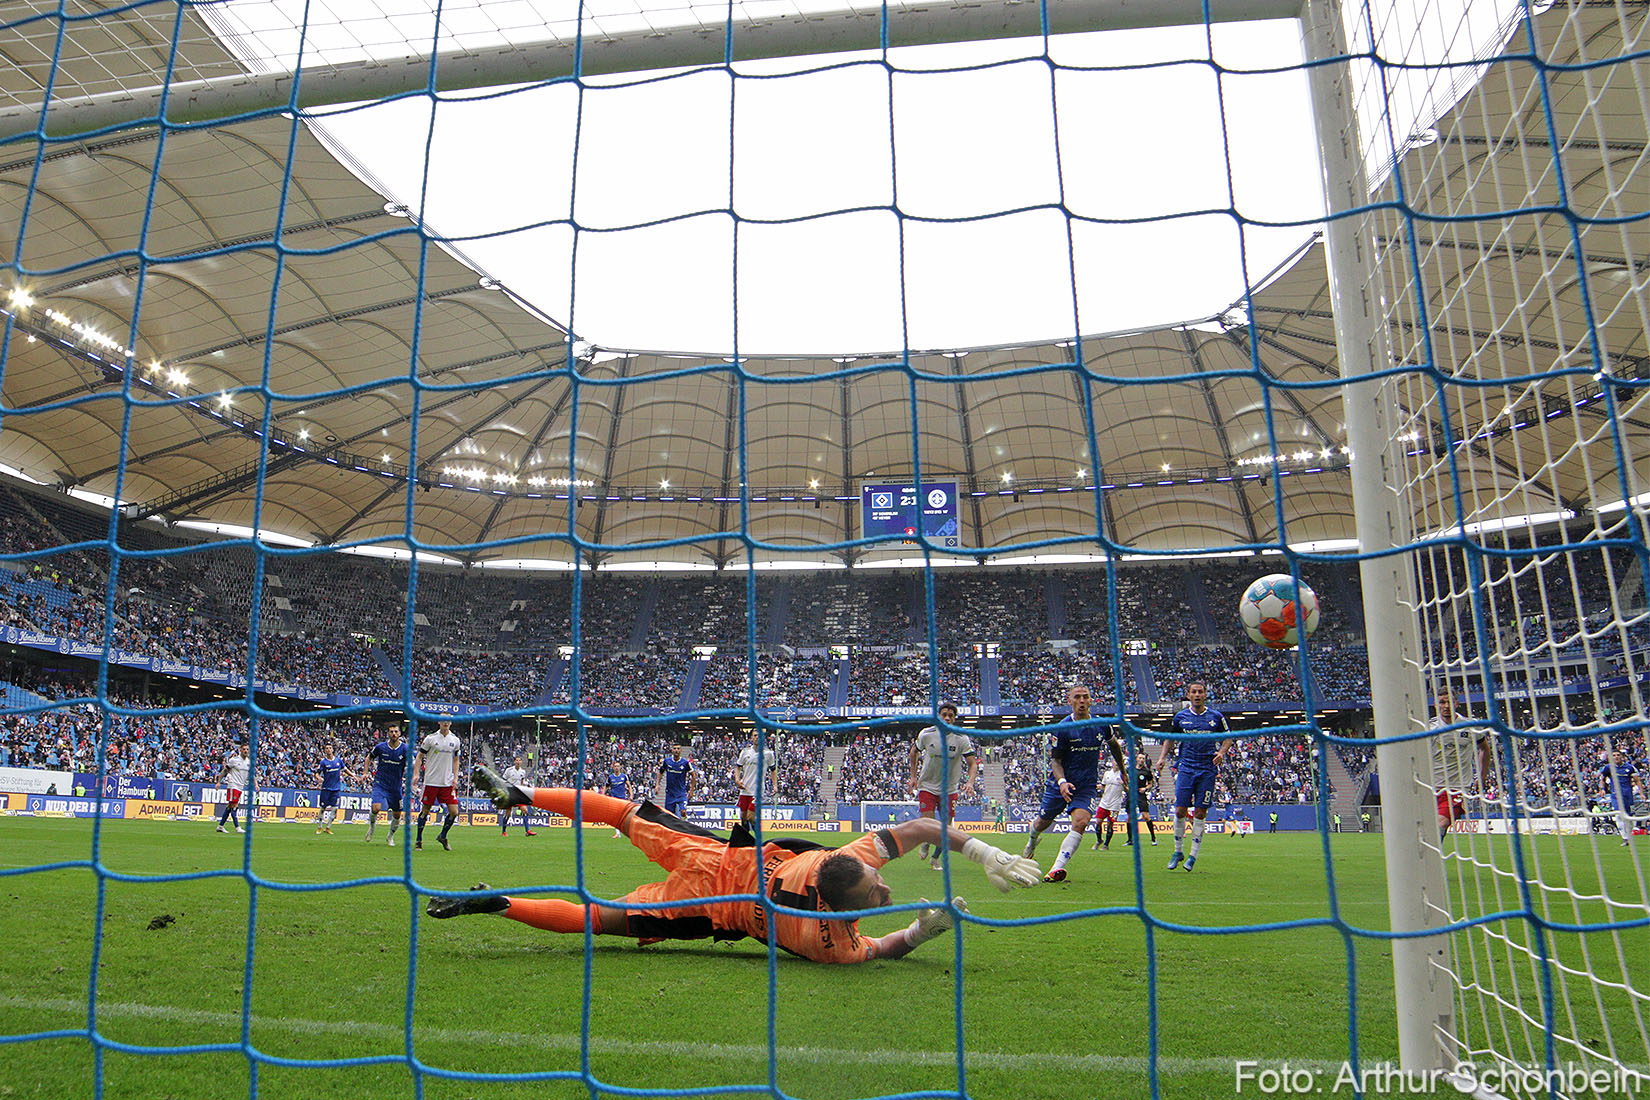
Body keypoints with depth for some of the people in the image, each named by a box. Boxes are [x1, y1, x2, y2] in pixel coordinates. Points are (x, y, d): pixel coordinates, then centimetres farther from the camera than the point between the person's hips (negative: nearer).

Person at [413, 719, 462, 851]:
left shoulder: (455, 740, 7)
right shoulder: (430, 738, -3)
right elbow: (420, 756, 4)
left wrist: (455, 777, 7)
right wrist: (416, 774, -6)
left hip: (448, 783, 3)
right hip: (431, 781, -3)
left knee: (454, 812, -3)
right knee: (425, 810, 2)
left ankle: (442, 836, 19)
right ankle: (418, 840, 19)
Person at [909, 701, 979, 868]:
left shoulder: (961, 738, -12)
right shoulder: (926, 734, -9)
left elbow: (973, 763, -13)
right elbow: (914, 751, 10)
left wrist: (970, 782, -31)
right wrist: (913, 776, 7)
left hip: (949, 790, 1)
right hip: (927, 787, -1)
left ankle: (935, 858, 29)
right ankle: (925, 845, 25)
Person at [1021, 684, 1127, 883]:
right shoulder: (1062, 728, -11)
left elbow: (1114, 745, 20)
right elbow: (1055, 759, -7)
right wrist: (1061, 781, -24)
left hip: (1087, 786, 1)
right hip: (1060, 783, -1)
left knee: (1080, 822, -23)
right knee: (1042, 823, 11)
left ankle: (1057, 869, -23)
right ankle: (1032, 841, 49)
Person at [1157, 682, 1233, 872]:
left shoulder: (1216, 716, 2)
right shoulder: (1180, 717, 5)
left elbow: (1228, 737, 12)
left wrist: (1221, 752, -6)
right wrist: (1162, 757, 6)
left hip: (1208, 769, -1)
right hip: (1186, 768, 1)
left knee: (1200, 813, -1)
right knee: (1180, 811, -4)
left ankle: (1193, 855, 8)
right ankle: (1178, 851, 12)